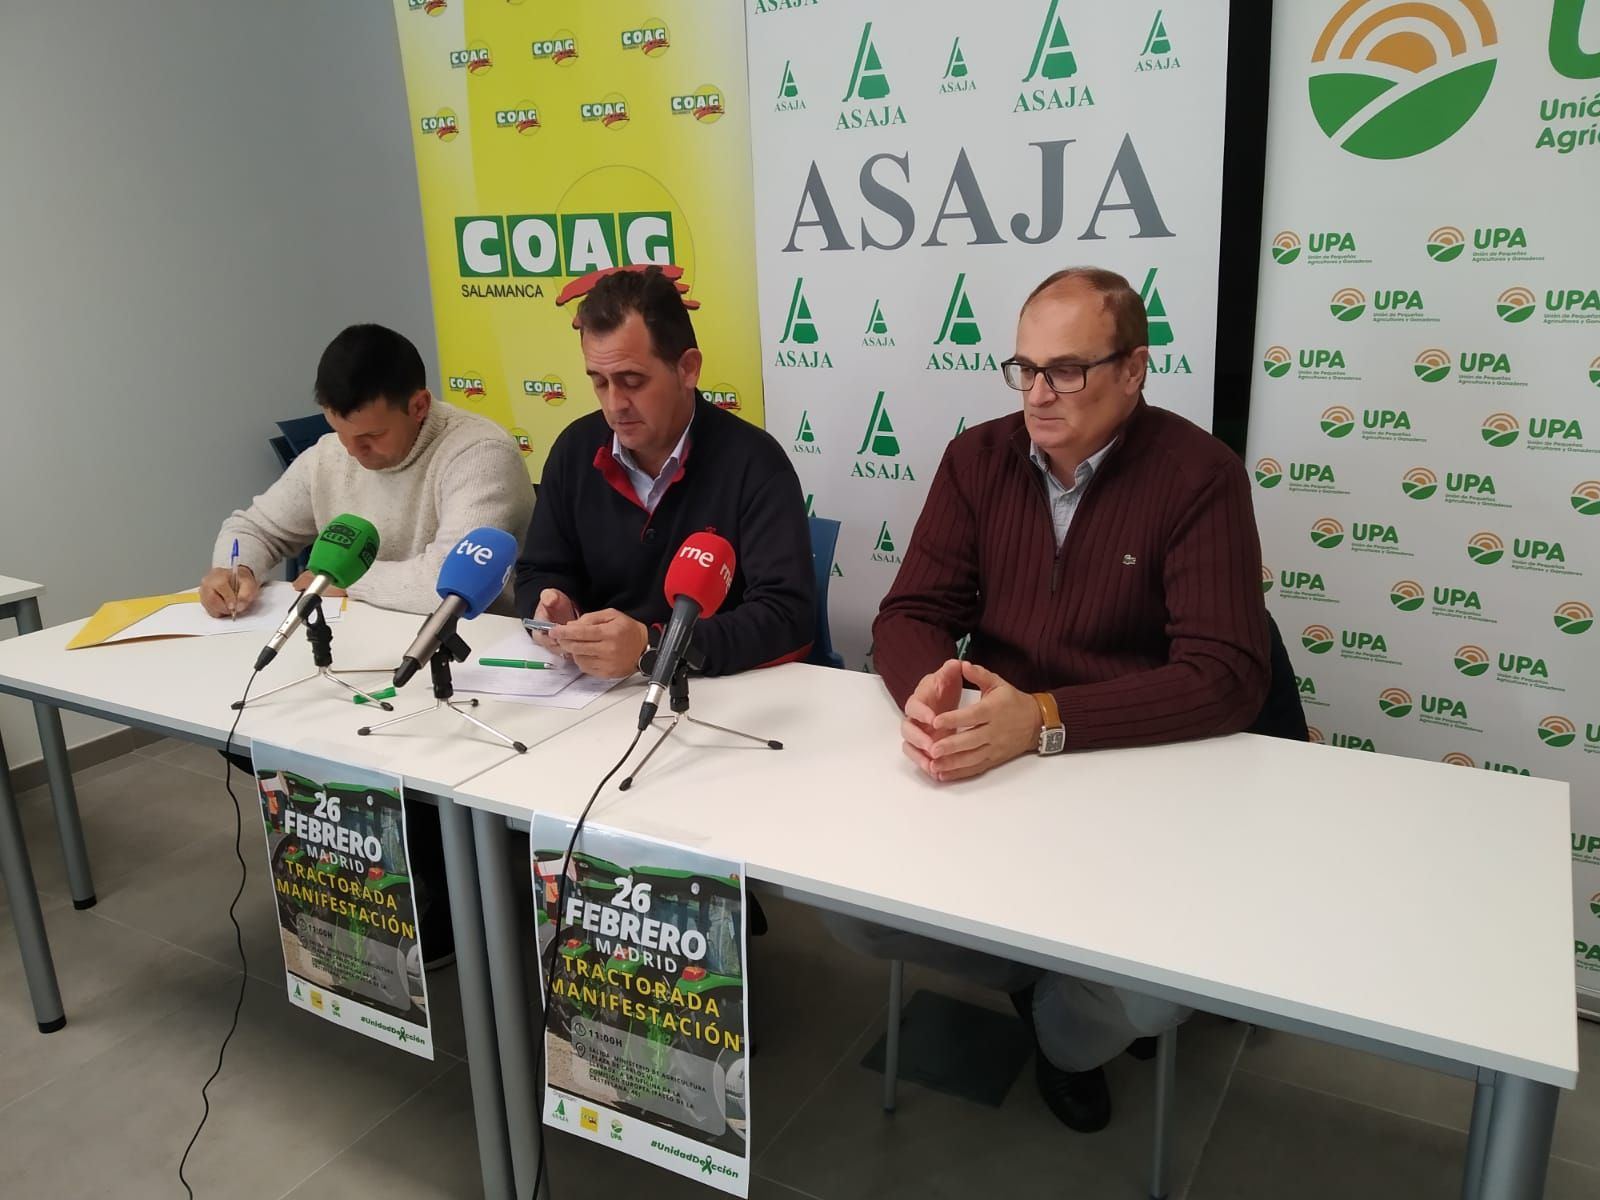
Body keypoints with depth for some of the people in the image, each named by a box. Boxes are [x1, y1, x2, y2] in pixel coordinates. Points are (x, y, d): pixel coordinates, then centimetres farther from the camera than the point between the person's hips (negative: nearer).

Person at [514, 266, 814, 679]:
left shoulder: (753, 463, -14)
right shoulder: (575, 450, 2)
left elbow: (787, 616, -21)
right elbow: (538, 572, 12)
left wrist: (652, 648, -32)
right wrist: (552, 611, -12)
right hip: (596, 687, 4)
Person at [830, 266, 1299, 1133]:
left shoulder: (1198, 476, -12)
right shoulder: (977, 459, 1)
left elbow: (1225, 677, -21)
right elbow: (909, 614, -2)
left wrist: (1043, 719, -33)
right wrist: (928, 688, -27)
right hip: (985, 762, 4)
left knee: (1151, 991, -24)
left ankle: (1065, 1035, 17)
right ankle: (1038, 970, 14)